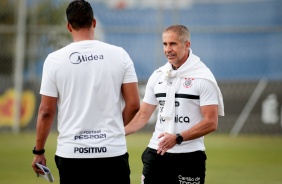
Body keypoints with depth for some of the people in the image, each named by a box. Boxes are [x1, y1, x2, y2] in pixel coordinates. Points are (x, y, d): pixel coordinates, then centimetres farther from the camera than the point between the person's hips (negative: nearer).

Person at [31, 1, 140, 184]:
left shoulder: (55, 59, -2)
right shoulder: (119, 54, 0)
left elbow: (46, 111, -1)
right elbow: (134, 104, 0)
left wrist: (39, 151, 9)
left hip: (71, 154, 0)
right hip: (112, 151, 0)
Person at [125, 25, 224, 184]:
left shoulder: (202, 77, -7)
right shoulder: (157, 76, 11)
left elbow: (211, 123, -13)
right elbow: (142, 116, 15)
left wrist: (178, 138, -23)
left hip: (189, 156, -5)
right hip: (156, 153, 5)